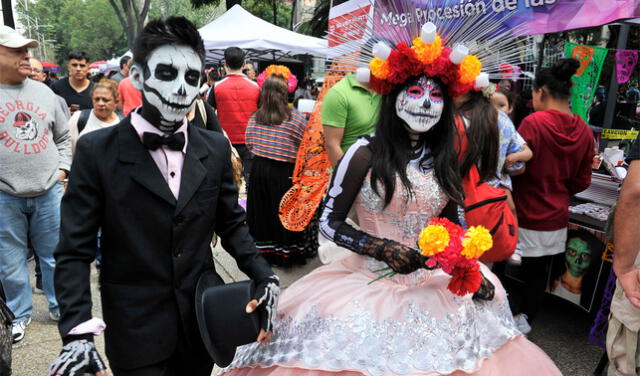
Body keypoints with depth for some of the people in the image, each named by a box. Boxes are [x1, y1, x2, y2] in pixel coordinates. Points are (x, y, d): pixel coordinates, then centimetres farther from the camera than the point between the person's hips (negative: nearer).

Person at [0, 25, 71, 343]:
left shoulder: (43, 91, 7)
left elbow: (63, 136, 16)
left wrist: (62, 168, 4)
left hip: (49, 192, 3)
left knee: (55, 255, 12)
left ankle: (60, 306, 29)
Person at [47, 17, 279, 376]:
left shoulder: (215, 147, -2)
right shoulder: (97, 151, -11)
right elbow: (76, 249, -10)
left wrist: (263, 275, -7)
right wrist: (78, 331, -19)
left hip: (203, 319, 3)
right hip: (136, 330, -3)